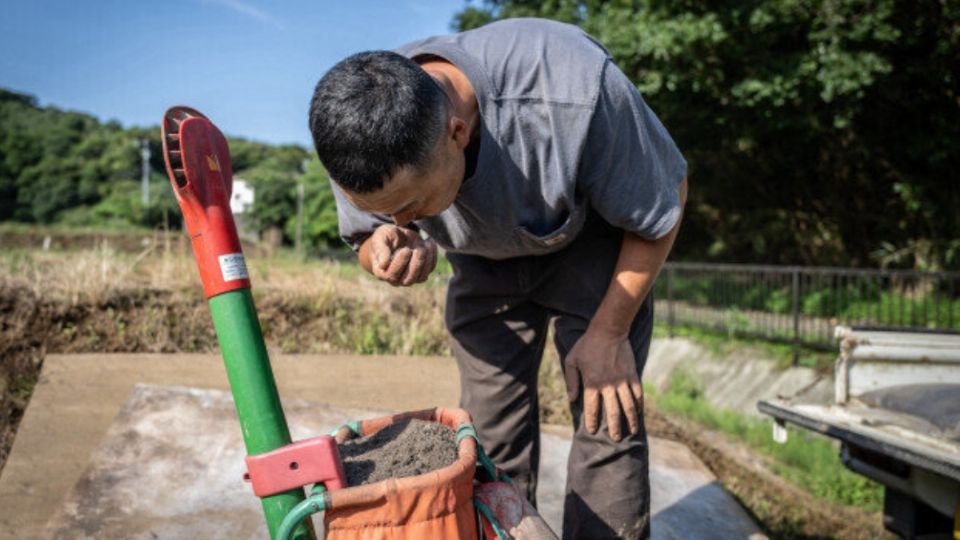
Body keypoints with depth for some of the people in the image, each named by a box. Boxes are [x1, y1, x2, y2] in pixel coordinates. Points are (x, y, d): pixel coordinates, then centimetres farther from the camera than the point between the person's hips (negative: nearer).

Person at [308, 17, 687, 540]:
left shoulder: (574, 93, -40)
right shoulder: (361, 136, -28)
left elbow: (665, 202, -20)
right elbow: (366, 237, -6)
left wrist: (609, 331, -16)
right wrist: (392, 247, -33)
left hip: (590, 242, -3)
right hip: (485, 258, 3)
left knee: (606, 417, -11)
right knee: (491, 428, 0)